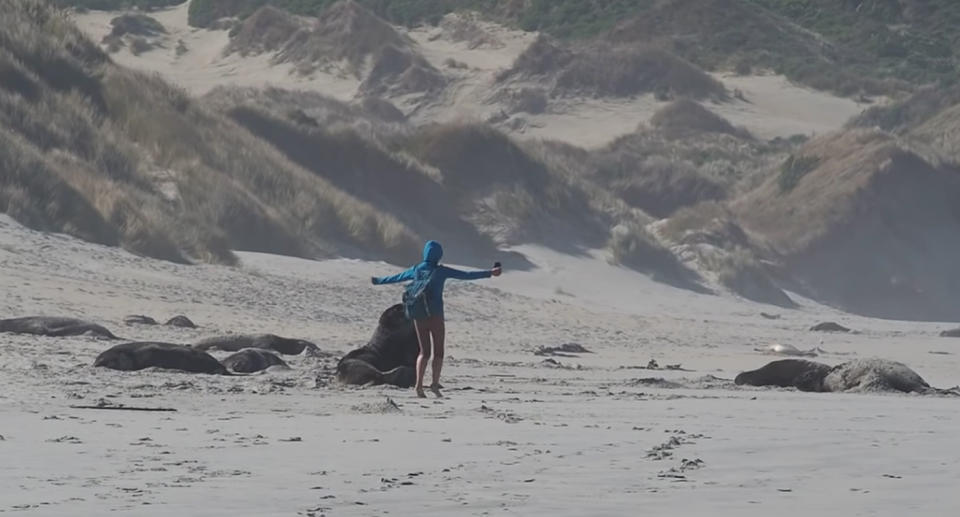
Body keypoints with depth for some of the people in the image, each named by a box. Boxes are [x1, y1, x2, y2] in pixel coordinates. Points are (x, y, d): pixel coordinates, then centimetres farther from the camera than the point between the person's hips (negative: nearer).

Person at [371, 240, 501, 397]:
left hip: (419, 316, 4)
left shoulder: (416, 270, 7)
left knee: (424, 352, 10)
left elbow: (396, 278, 22)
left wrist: (378, 281, 39)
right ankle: (435, 383, -5)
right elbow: (467, 275, -11)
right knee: (438, 351, 8)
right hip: (435, 316, -4)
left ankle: (419, 384, -6)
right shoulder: (441, 271, -6)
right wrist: (489, 273, -10)